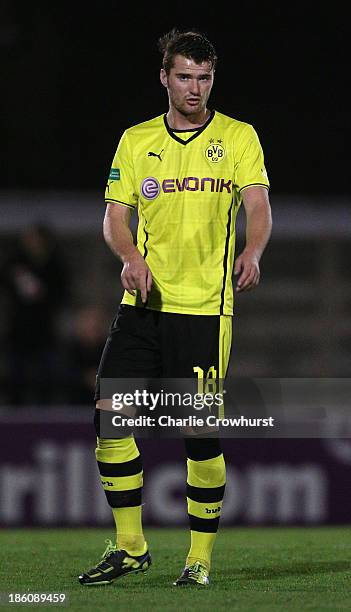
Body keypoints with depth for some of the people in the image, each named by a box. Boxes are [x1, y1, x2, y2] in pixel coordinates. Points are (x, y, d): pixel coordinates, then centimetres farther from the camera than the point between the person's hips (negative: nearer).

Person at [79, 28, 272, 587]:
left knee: (201, 433, -6)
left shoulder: (238, 137, 4)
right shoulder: (136, 140, 12)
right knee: (110, 416, -6)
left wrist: (252, 253, -28)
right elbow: (115, 216, 11)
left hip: (205, 307, -3)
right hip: (142, 306, 3)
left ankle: (201, 556, 8)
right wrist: (131, 256, -11)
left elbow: (258, 206, -7)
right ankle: (130, 546, 8)